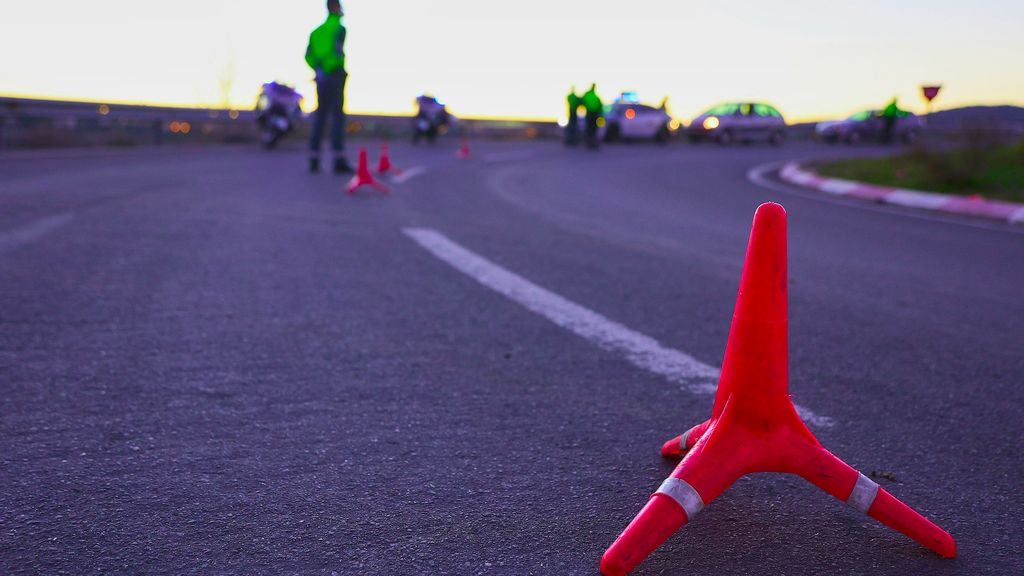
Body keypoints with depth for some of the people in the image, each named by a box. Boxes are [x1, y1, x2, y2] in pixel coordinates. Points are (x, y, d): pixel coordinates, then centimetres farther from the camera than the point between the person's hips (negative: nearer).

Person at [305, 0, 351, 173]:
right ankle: (339, 160, -14)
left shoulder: (317, 31, 17)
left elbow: (308, 55, 8)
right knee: (337, 116, -8)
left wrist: (318, 69, 6)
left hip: (321, 77, 6)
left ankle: (314, 160, 4)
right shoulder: (339, 28, -4)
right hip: (335, 75, -6)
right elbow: (337, 51, -17)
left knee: (320, 117, 7)